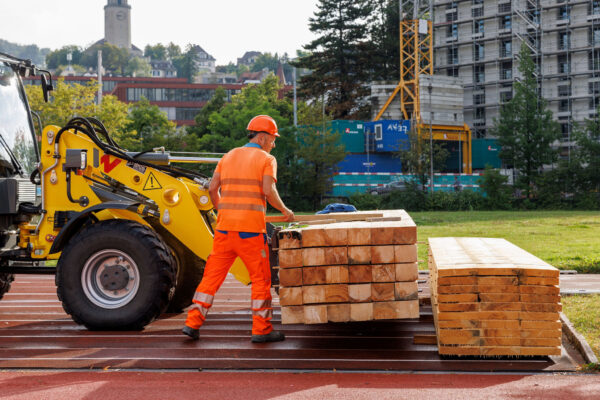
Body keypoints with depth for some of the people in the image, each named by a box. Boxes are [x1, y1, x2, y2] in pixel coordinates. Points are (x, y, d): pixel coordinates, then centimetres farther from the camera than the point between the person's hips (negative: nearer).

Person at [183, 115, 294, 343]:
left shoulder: (229, 156, 17)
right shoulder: (267, 159, 1)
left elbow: (212, 188, 10)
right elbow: (268, 191, -13)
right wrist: (285, 211, 2)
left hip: (225, 227, 5)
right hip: (251, 229, -5)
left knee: (213, 274, 9)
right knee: (261, 277, 5)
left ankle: (193, 323, 7)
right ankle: (261, 329, 8)